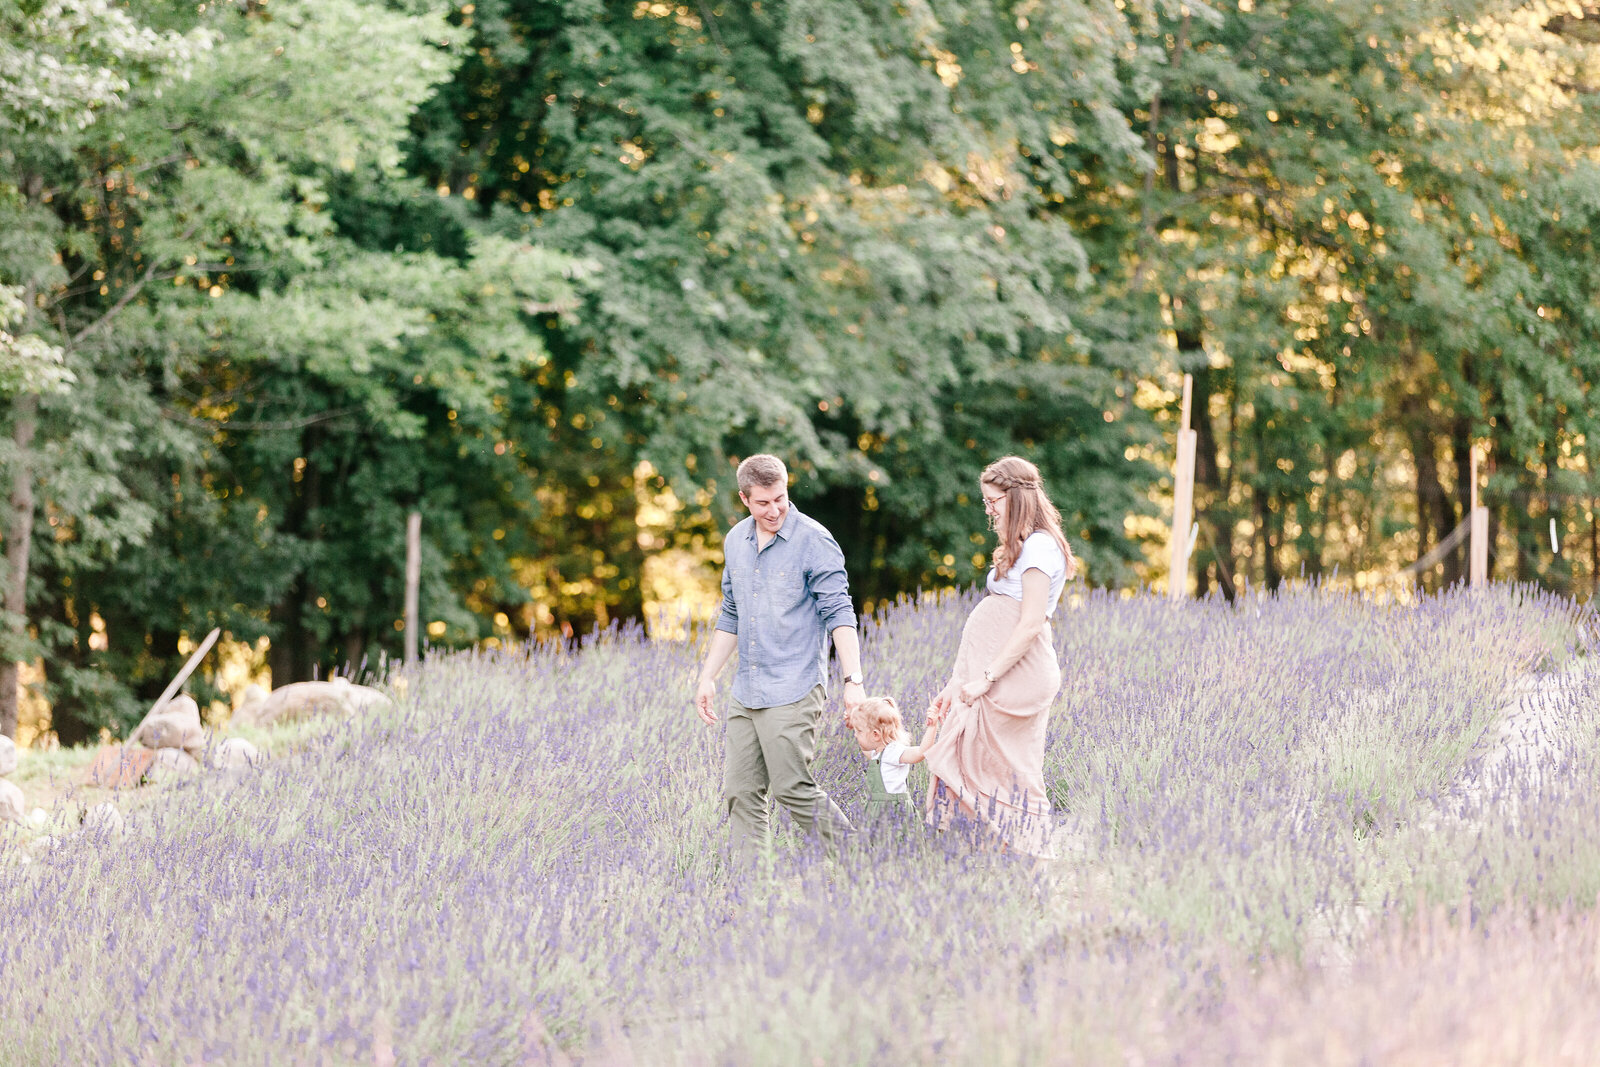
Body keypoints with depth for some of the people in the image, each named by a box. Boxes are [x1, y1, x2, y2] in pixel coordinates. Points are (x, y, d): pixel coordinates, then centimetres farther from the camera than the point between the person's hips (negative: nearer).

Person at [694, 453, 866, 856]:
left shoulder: (814, 541, -8)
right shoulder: (736, 541, 12)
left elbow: (839, 614, -12)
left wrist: (853, 680, -20)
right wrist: (707, 677, 19)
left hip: (793, 691, -7)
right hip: (746, 693, 7)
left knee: (793, 789, -9)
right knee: (741, 793, 4)